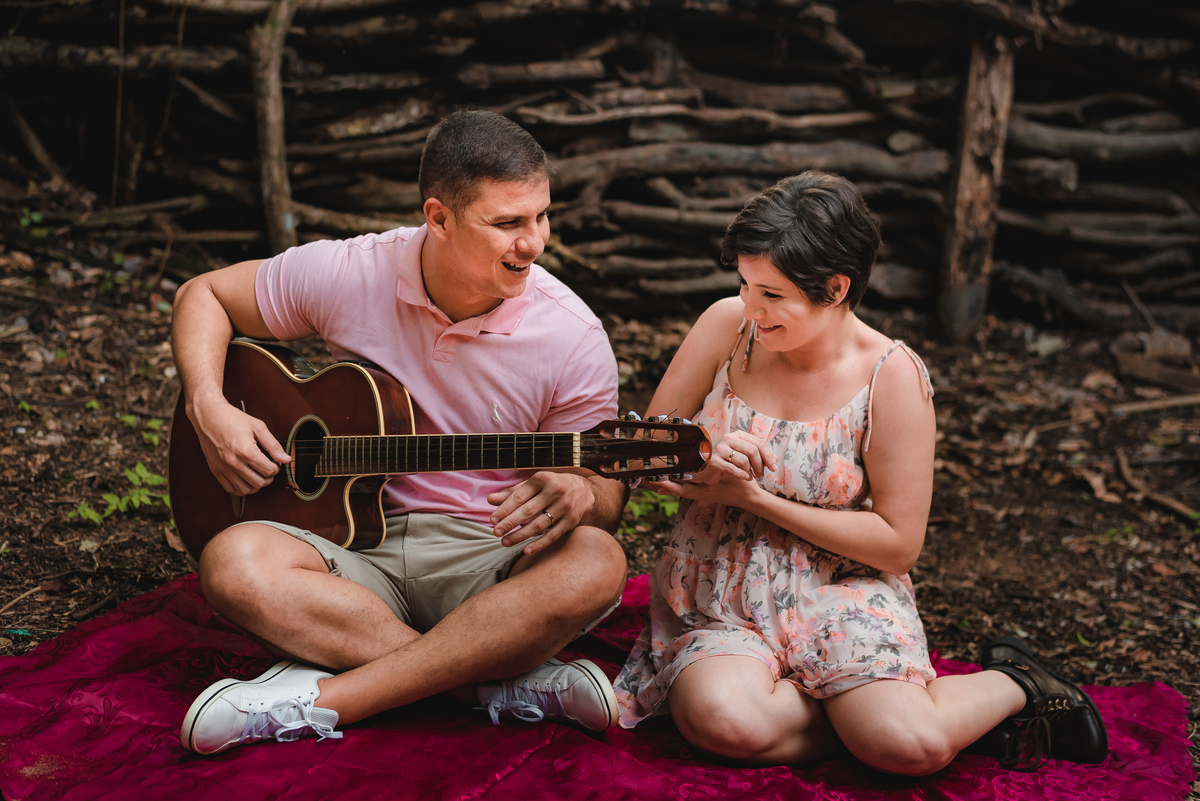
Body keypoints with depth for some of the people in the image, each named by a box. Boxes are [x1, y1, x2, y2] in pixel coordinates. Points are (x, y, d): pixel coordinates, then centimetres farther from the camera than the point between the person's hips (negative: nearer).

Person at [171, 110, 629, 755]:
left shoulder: (573, 338, -9)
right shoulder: (347, 275, -6)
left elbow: (609, 490, -1)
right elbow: (204, 295, 9)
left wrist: (581, 496, -27)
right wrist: (208, 407, -10)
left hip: (489, 563, -1)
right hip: (357, 549, 1)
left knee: (595, 565, -33)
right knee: (234, 563, -30)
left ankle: (321, 698, -29)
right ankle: (502, 679, -24)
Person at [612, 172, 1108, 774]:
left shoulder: (891, 375, -10)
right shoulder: (727, 327, -3)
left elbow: (899, 543, -9)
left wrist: (754, 497, -15)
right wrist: (704, 465, -20)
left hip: (838, 594, -2)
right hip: (716, 599, 2)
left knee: (912, 746, -26)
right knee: (725, 722, -31)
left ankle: (1011, 686, 7)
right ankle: (861, 707, -4)